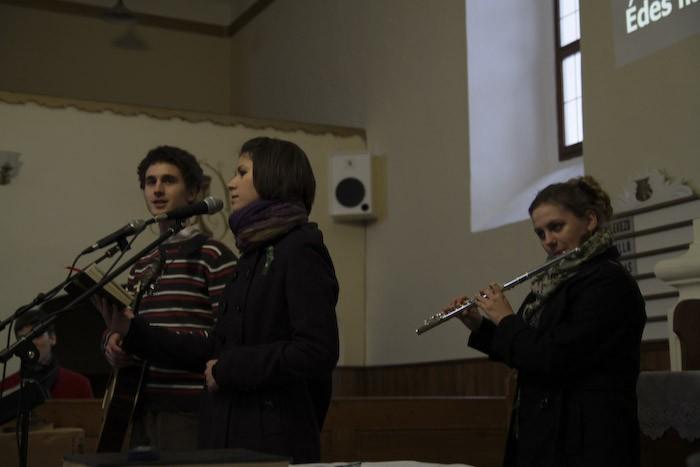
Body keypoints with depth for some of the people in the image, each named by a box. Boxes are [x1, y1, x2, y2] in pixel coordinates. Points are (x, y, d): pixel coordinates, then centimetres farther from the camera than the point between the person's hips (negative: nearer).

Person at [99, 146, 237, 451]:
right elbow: (122, 326, 21)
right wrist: (115, 343, -2)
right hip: (143, 409, 7)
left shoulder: (214, 257, -6)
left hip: (191, 411, -7)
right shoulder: (141, 267, 17)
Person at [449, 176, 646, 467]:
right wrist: (480, 326, 10)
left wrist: (505, 319, -9)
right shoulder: (557, 282, 11)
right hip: (545, 437, 8)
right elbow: (530, 354, 22)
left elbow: (554, 359, -24)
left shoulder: (609, 283, -16)